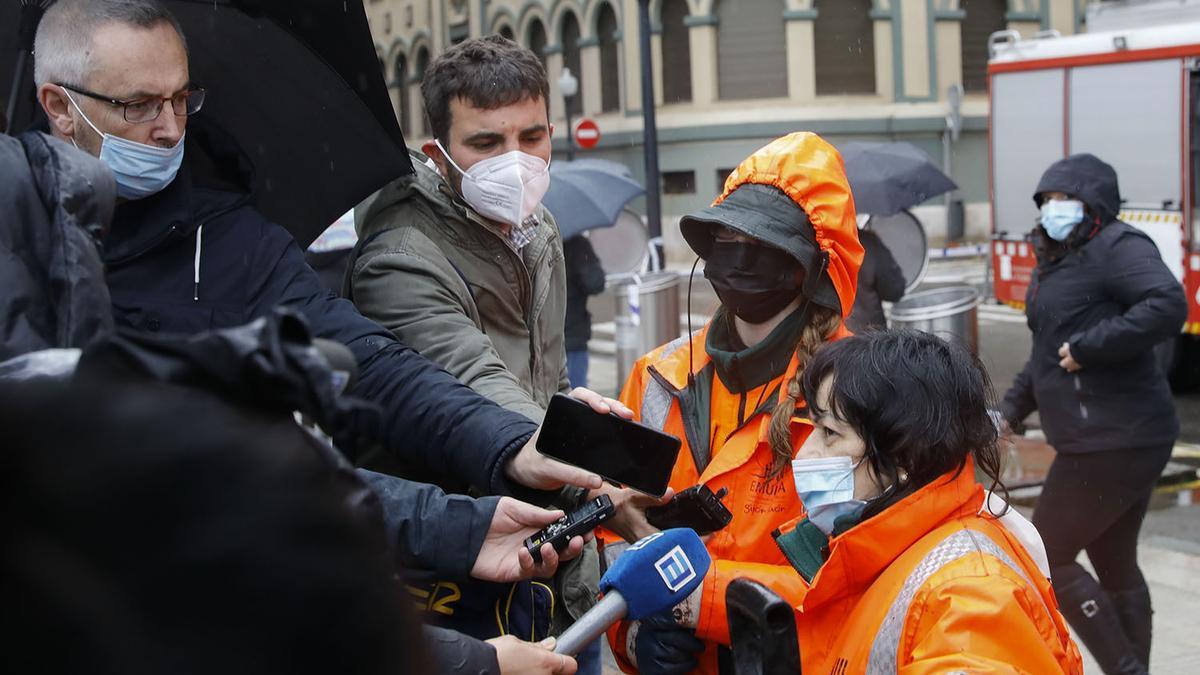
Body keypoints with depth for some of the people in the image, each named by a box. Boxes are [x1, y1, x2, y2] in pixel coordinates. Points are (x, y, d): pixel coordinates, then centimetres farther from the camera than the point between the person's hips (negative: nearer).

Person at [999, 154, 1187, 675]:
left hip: (1110, 442, -10)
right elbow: (1047, 355, 26)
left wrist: (1088, 346, -25)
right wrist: (1012, 408, 16)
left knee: (1048, 557, -3)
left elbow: (1168, 306, -29)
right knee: (1116, 565, 17)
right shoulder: (1056, 261, 17)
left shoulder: (1115, 246, -13)